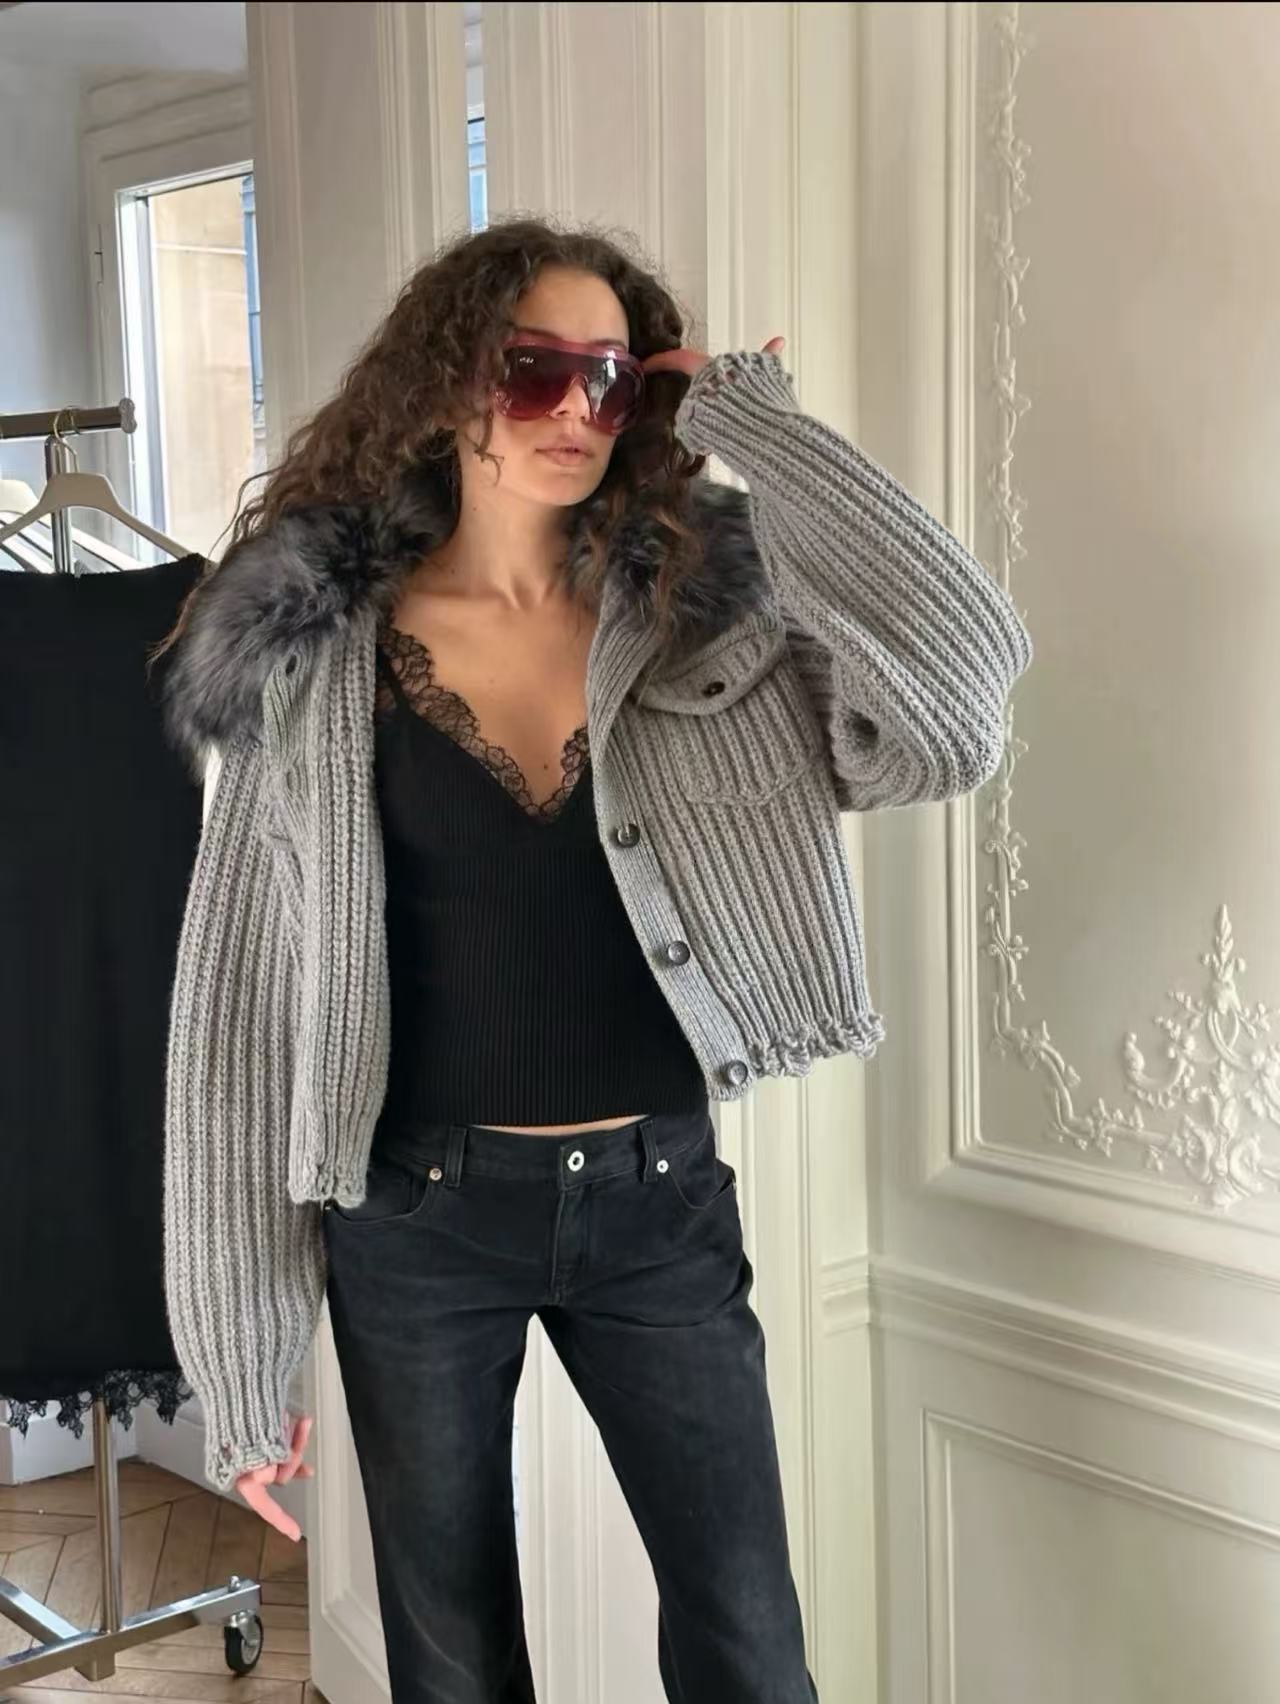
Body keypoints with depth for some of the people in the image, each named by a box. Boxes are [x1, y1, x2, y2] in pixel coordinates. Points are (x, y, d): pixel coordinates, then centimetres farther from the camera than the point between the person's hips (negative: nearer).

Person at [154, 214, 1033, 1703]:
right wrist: (240, 1355, -4)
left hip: (659, 1201, 1)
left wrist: (751, 427, -14)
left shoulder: (710, 616, -3)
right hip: (420, 1218, 0)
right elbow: (240, 1000, -4)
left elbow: (961, 679, -21)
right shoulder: (316, 654, -5)